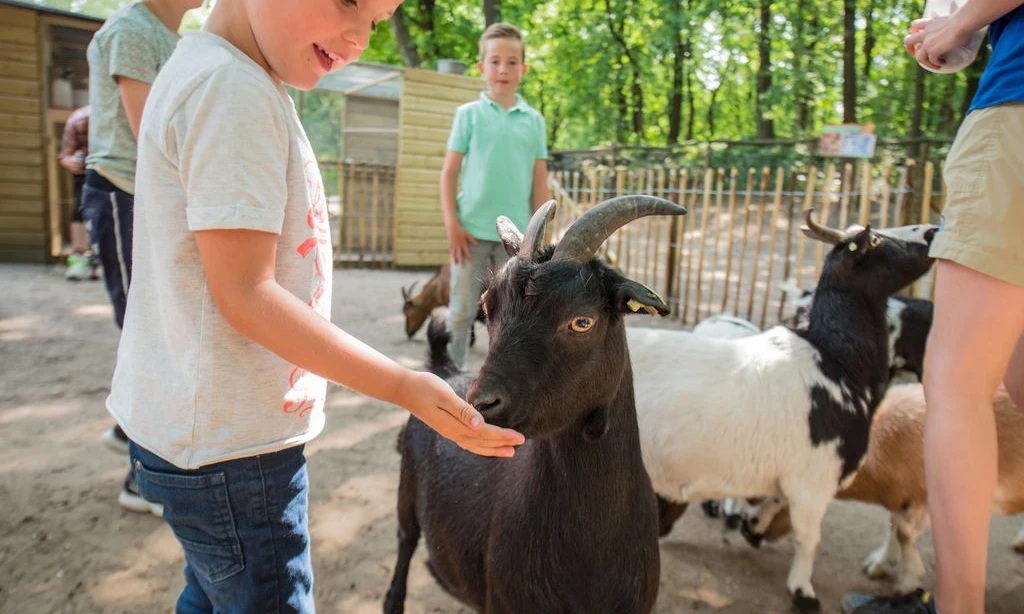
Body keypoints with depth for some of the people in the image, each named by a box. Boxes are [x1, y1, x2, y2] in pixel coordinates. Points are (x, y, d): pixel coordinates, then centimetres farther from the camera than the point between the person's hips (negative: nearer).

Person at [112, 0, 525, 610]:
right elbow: (243, 292, -23)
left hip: (196, 422, 10)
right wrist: (407, 387, -24)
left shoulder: (208, 75, 9)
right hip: (230, 444, -10)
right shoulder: (235, 88, -20)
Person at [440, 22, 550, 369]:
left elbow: (539, 181, 8)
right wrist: (452, 224, -7)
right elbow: (449, 173, 1)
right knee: (461, 312, 4)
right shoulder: (469, 114, 2)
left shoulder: (534, 121, 7)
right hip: (473, 231, -2)